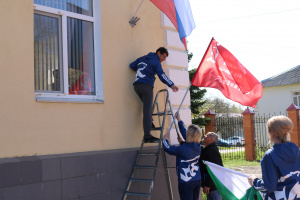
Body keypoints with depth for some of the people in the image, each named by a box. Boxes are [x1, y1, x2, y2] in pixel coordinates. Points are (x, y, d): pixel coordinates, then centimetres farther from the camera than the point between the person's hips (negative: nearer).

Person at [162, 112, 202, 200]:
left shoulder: (183, 149, -22)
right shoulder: (198, 146, 0)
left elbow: (168, 149, -7)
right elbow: (185, 133, 15)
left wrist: (165, 139, 13)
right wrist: (179, 121, 26)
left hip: (186, 182, -7)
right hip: (198, 180, 7)